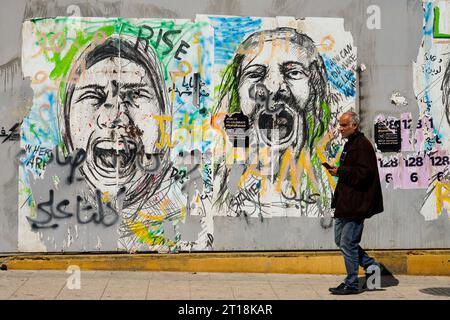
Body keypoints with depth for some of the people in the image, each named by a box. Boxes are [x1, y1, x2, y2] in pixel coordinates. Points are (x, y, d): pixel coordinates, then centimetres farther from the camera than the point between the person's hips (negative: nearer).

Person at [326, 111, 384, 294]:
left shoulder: (362, 145, -14)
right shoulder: (350, 144, 18)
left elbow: (364, 173, -23)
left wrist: (340, 172, -18)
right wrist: (337, 171, 9)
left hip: (356, 204, -11)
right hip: (345, 203, 11)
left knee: (348, 243, -5)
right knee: (340, 240, 15)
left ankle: (351, 284, 7)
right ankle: (371, 265, 26)